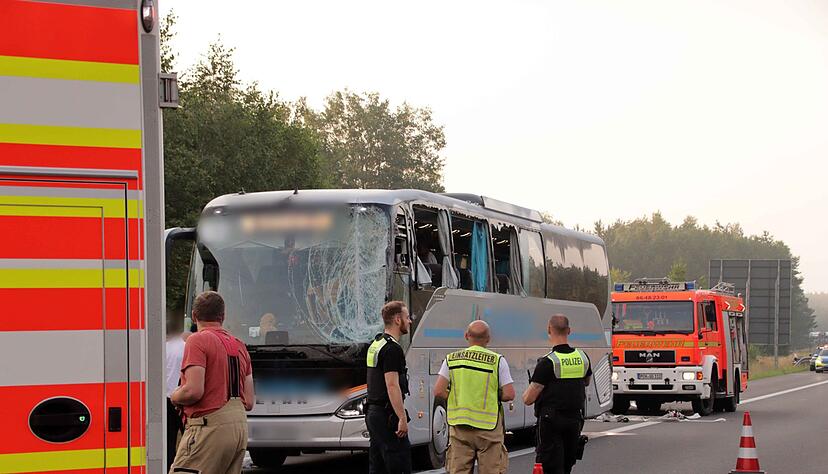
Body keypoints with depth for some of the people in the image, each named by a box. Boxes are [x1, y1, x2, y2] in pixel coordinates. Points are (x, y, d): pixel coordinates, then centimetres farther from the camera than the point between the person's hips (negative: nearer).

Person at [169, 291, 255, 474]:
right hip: (240, 424, 8)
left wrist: (175, 397, 2)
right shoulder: (239, 346, 18)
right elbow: (249, 402, 15)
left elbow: (194, 391, -18)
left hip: (210, 426, -8)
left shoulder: (198, 340, -6)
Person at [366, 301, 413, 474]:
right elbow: (392, 385, -22)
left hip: (373, 414, 10)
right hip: (388, 415, -10)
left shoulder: (375, 344, 16)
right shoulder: (392, 349, -15)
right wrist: (402, 418, -22)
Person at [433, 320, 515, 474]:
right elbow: (509, 394, -8)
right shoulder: (497, 360, -4)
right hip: (489, 426, -2)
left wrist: (456, 398, 12)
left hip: (459, 426, 2)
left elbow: (439, 392, -5)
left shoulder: (451, 359, 2)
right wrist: (492, 397, 11)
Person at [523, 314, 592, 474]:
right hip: (575, 419, 6)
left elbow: (528, 399, -15)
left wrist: (526, 393, 7)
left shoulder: (547, 362, -17)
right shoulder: (583, 357, 1)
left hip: (551, 420, -6)